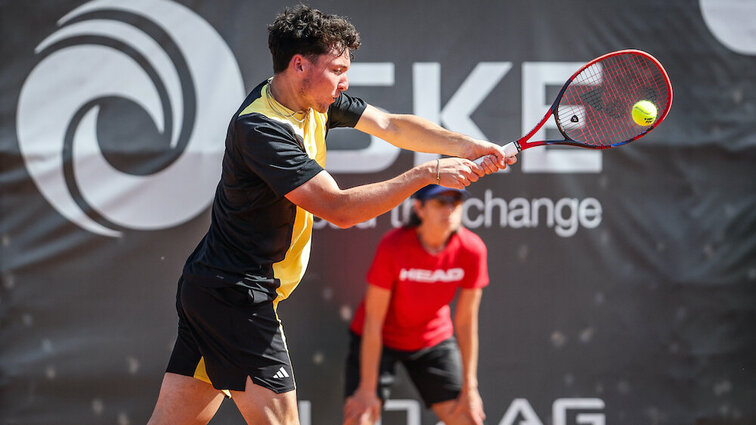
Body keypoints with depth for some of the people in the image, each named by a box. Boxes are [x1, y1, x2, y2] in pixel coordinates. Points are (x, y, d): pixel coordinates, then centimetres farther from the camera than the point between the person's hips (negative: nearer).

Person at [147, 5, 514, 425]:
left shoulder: (316, 100, 5)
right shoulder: (260, 128, -23)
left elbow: (391, 125, 14)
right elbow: (339, 209, -26)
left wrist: (470, 147, 1)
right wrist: (428, 173, -24)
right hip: (237, 294, -9)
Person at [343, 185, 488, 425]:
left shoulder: (472, 250, -19)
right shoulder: (392, 246, -27)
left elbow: (466, 322, -9)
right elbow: (373, 322, -22)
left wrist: (469, 388, -7)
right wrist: (367, 389, -21)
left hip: (433, 341, 3)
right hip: (379, 341, -3)